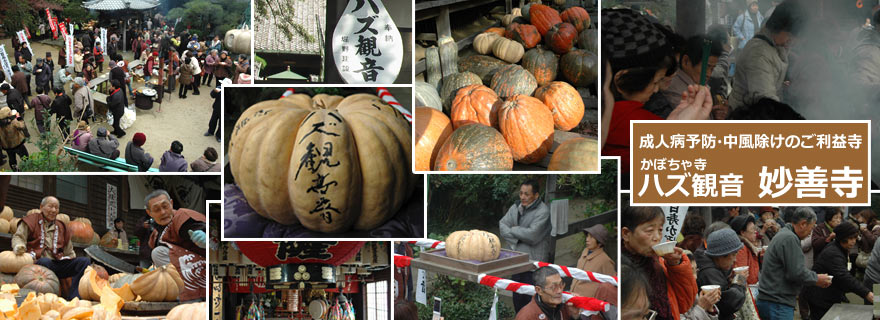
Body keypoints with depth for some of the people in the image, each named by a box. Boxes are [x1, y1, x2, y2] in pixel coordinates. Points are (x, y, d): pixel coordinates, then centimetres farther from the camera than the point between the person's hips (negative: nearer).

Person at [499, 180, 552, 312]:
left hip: (534, 261, -7)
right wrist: (516, 240, -14)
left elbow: (532, 234, -22)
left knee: (530, 300, -6)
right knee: (517, 298, 15)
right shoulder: (515, 207, 9)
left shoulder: (543, 211, -13)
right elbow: (502, 225, -1)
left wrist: (513, 229, -7)